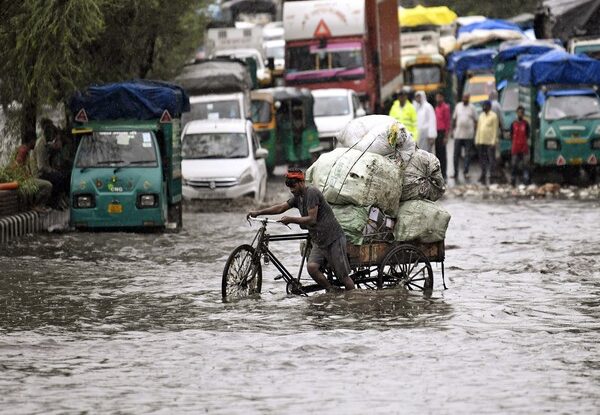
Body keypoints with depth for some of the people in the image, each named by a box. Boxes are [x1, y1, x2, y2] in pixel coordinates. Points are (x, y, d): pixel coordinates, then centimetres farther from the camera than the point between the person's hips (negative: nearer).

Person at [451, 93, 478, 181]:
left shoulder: (472, 108, 2)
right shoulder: (458, 106, 9)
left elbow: (475, 121, 3)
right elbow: (454, 119, 14)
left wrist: (474, 132, -4)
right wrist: (452, 130, 9)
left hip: (468, 135, -2)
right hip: (458, 134, 2)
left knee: (467, 154, -2)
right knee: (456, 154, 2)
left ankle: (466, 171, 2)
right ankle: (455, 172, 8)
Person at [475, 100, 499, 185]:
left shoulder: (493, 116, -5)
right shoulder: (481, 115, 16)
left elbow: (495, 129, -8)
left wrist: (493, 141, -14)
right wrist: (477, 140, 13)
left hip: (490, 142, -7)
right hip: (481, 142, 7)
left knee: (491, 160, -4)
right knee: (482, 160, 8)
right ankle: (483, 176, 14)